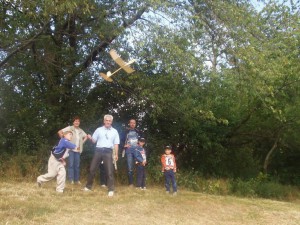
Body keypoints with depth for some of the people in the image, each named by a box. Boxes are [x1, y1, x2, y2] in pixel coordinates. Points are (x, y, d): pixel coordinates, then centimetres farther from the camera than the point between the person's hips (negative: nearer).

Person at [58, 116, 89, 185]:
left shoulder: (81, 131, 13)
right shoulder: (69, 128, -1)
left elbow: (86, 136, 28)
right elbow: (59, 132, -6)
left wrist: (82, 142, 13)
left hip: (78, 150, 4)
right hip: (70, 149, -4)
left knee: (77, 165, 6)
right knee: (71, 164, -6)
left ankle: (77, 179, 14)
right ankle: (71, 180, 1)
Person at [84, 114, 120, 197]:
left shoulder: (114, 131, 8)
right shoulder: (99, 130, 9)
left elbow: (116, 144, 6)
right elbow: (94, 140, 8)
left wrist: (116, 154, 0)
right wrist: (90, 138, -14)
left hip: (108, 152, -1)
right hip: (98, 150, 1)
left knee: (109, 171, -4)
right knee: (92, 169, 6)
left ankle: (111, 190, 3)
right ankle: (88, 186, 22)